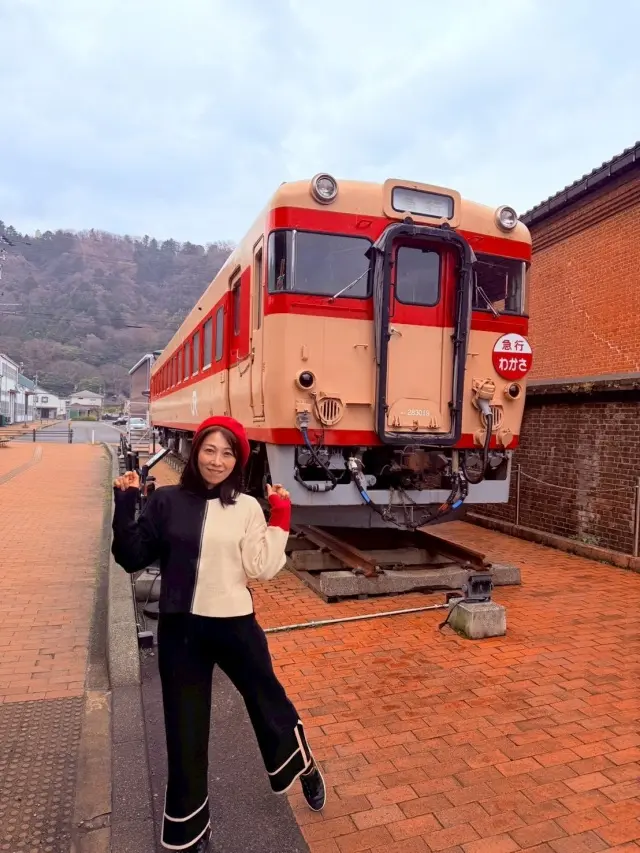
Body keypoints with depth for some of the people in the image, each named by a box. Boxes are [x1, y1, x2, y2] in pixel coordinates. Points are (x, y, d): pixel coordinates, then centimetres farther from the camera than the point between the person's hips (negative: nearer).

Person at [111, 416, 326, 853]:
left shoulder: (247, 508, -5)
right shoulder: (166, 501, -4)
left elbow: (263, 569, -10)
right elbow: (132, 559, -4)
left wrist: (280, 519, -14)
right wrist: (125, 506, -12)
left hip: (235, 624, 0)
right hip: (179, 627, 1)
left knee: (267, 700, 18)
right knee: (184, 729, 14)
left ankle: (304, 769, 49)